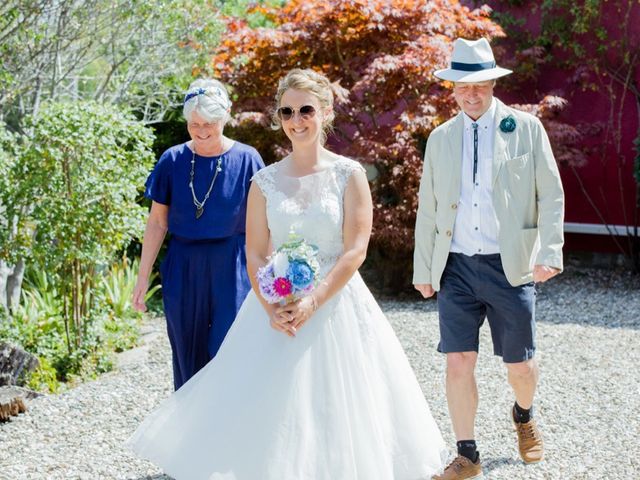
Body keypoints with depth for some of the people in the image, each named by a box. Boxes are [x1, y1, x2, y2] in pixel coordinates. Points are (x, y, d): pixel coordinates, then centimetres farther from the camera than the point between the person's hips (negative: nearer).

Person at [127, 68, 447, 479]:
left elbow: (355, 250, -8)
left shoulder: (349, 175, -2)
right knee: (270, 410, 2)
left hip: (336, 305, -2)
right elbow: (255, 255, 3)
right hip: (277, 309, 2)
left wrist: (314, 302, -17)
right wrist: (272, 308, -13)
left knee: (334, 407, 1)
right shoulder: (265, 182, 4)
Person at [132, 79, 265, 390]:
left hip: (231, 271, -2)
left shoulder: (246, 160, -5)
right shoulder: (173, 160, -1)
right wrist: (143, 276, 4)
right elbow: (157, 222, 5)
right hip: (183, 270, 2)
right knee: (187, 359, 11)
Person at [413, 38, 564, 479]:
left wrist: (549, 252, -12)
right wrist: (423, 268, 9)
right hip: (456, 267, 2)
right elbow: (428, 208, 12)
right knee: (458, 363, -2)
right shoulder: (441, 138, 9)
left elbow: (551, 195, -1)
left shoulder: (527, 128, 1)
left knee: (520, 365, 7)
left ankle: (524, 417, 40)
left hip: (511, 266, -2)